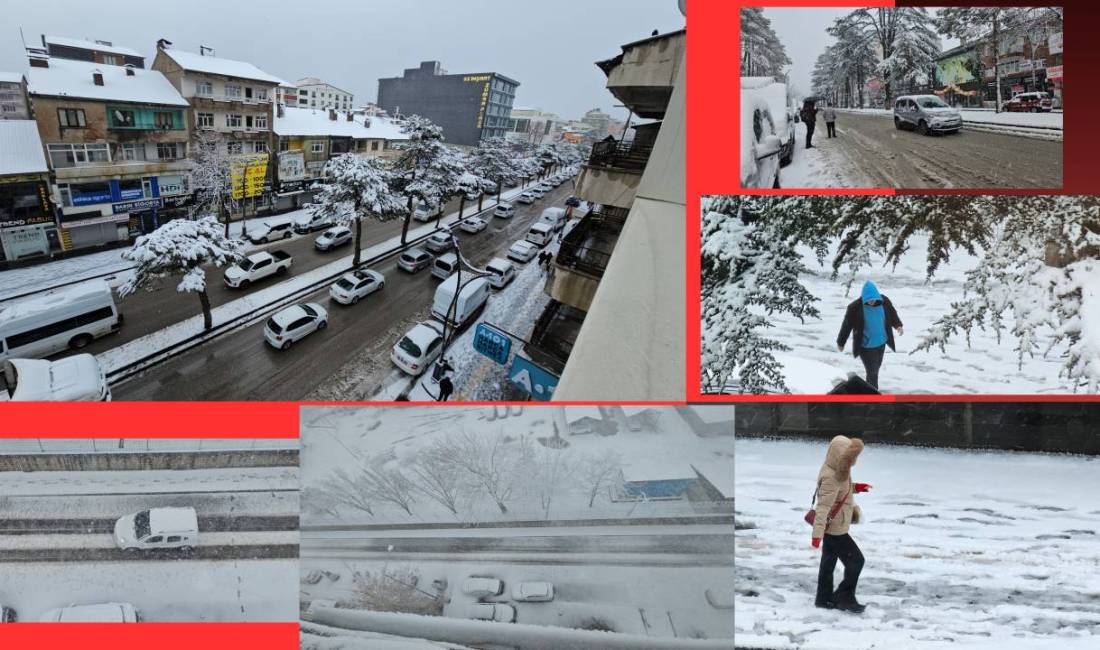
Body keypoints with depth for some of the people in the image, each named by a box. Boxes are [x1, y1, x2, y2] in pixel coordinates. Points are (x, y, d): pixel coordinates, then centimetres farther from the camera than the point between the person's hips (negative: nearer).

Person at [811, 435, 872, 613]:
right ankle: (845, 597, 10)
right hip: (834, 528, -10)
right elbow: (823, 507, -32)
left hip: (833, 526, 10)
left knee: (828, 561, 18)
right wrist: (817, 534, -35)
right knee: (856, 560, -1)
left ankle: (824, 598, 30)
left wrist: (855, 488, 4)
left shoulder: (837, 472, 2)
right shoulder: (831, 478, -28)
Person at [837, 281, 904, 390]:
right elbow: (847, 325, -13)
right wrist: (840, 343, -5)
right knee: (872, 372, -6)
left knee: (876, 368, 24)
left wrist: (898, 325, -4)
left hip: (881, 342, 5)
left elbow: (892, 314, 11)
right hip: (866, 345, -5)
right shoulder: (855, 307, -23)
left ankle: (873, 390, 46)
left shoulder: (884, 301, -11)